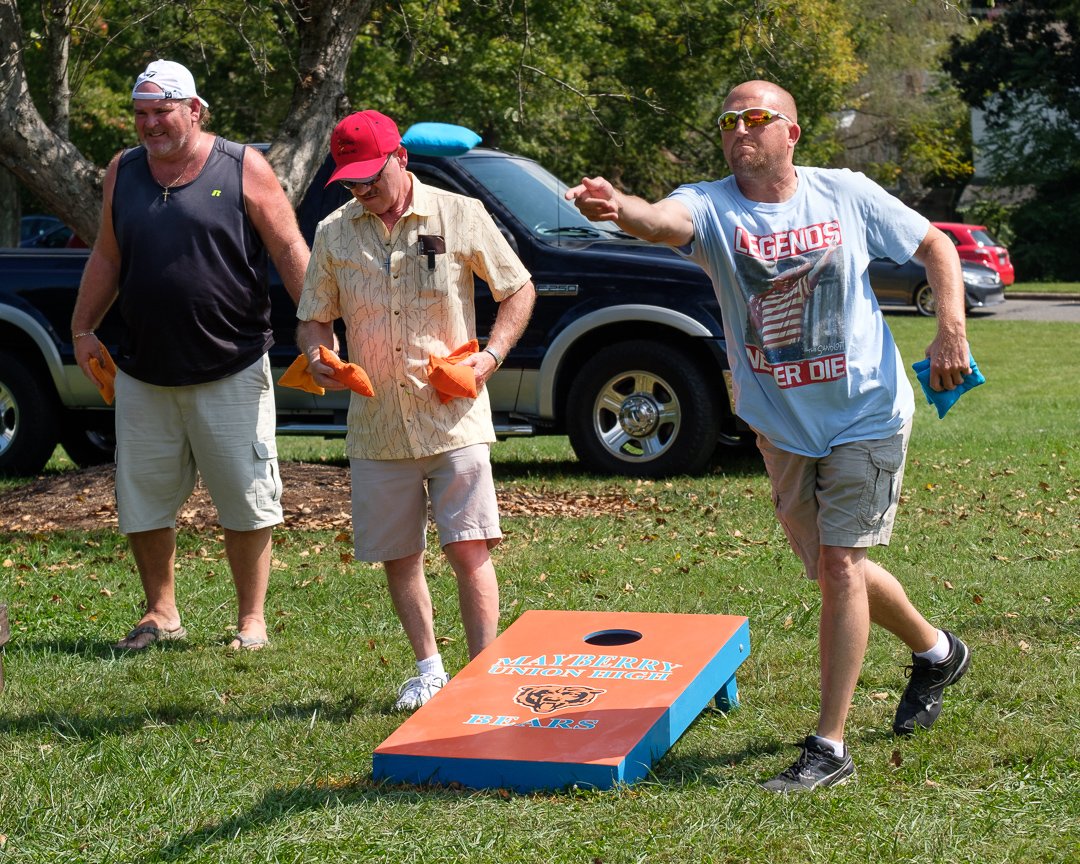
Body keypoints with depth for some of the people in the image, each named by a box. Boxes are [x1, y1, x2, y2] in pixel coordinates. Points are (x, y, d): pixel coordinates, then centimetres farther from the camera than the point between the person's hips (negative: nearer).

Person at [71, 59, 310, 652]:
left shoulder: (243, 169, -3)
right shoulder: (122, 172, 9)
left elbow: (290, 252, -3)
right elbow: (107, 257, 18)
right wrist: (82, 328, 12)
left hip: (231, 373, -4)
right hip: (143, 374, 4)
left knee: (245, 502, 2)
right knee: (141, 503, 9)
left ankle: (251, 621, 14)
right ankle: (160, 614, 24)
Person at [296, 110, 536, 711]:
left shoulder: (459, 215, -1)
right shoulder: (334, 234, 6)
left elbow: (519, 290, 6)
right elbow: (314, 318, 13)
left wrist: (491, 355, -8)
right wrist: (318, 356, -10)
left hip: (455, 418, -3)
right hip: (376, 426, 3)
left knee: (470, 547, -8)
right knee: (397, 557, 8)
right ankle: (430, 670, 23)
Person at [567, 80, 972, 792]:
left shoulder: (848, 195, -8)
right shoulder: (712, 206, -11)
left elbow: (935, 245, 4)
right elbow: (664, 221, -35)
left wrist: (952, 329, -11)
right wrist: (619, 208, -59)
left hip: (867, 414, -3)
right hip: (781, 426, 4)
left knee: (840, 563, -12)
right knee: (833, 569, 16)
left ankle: (830, 746, -7)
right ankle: (935, 652, 44)